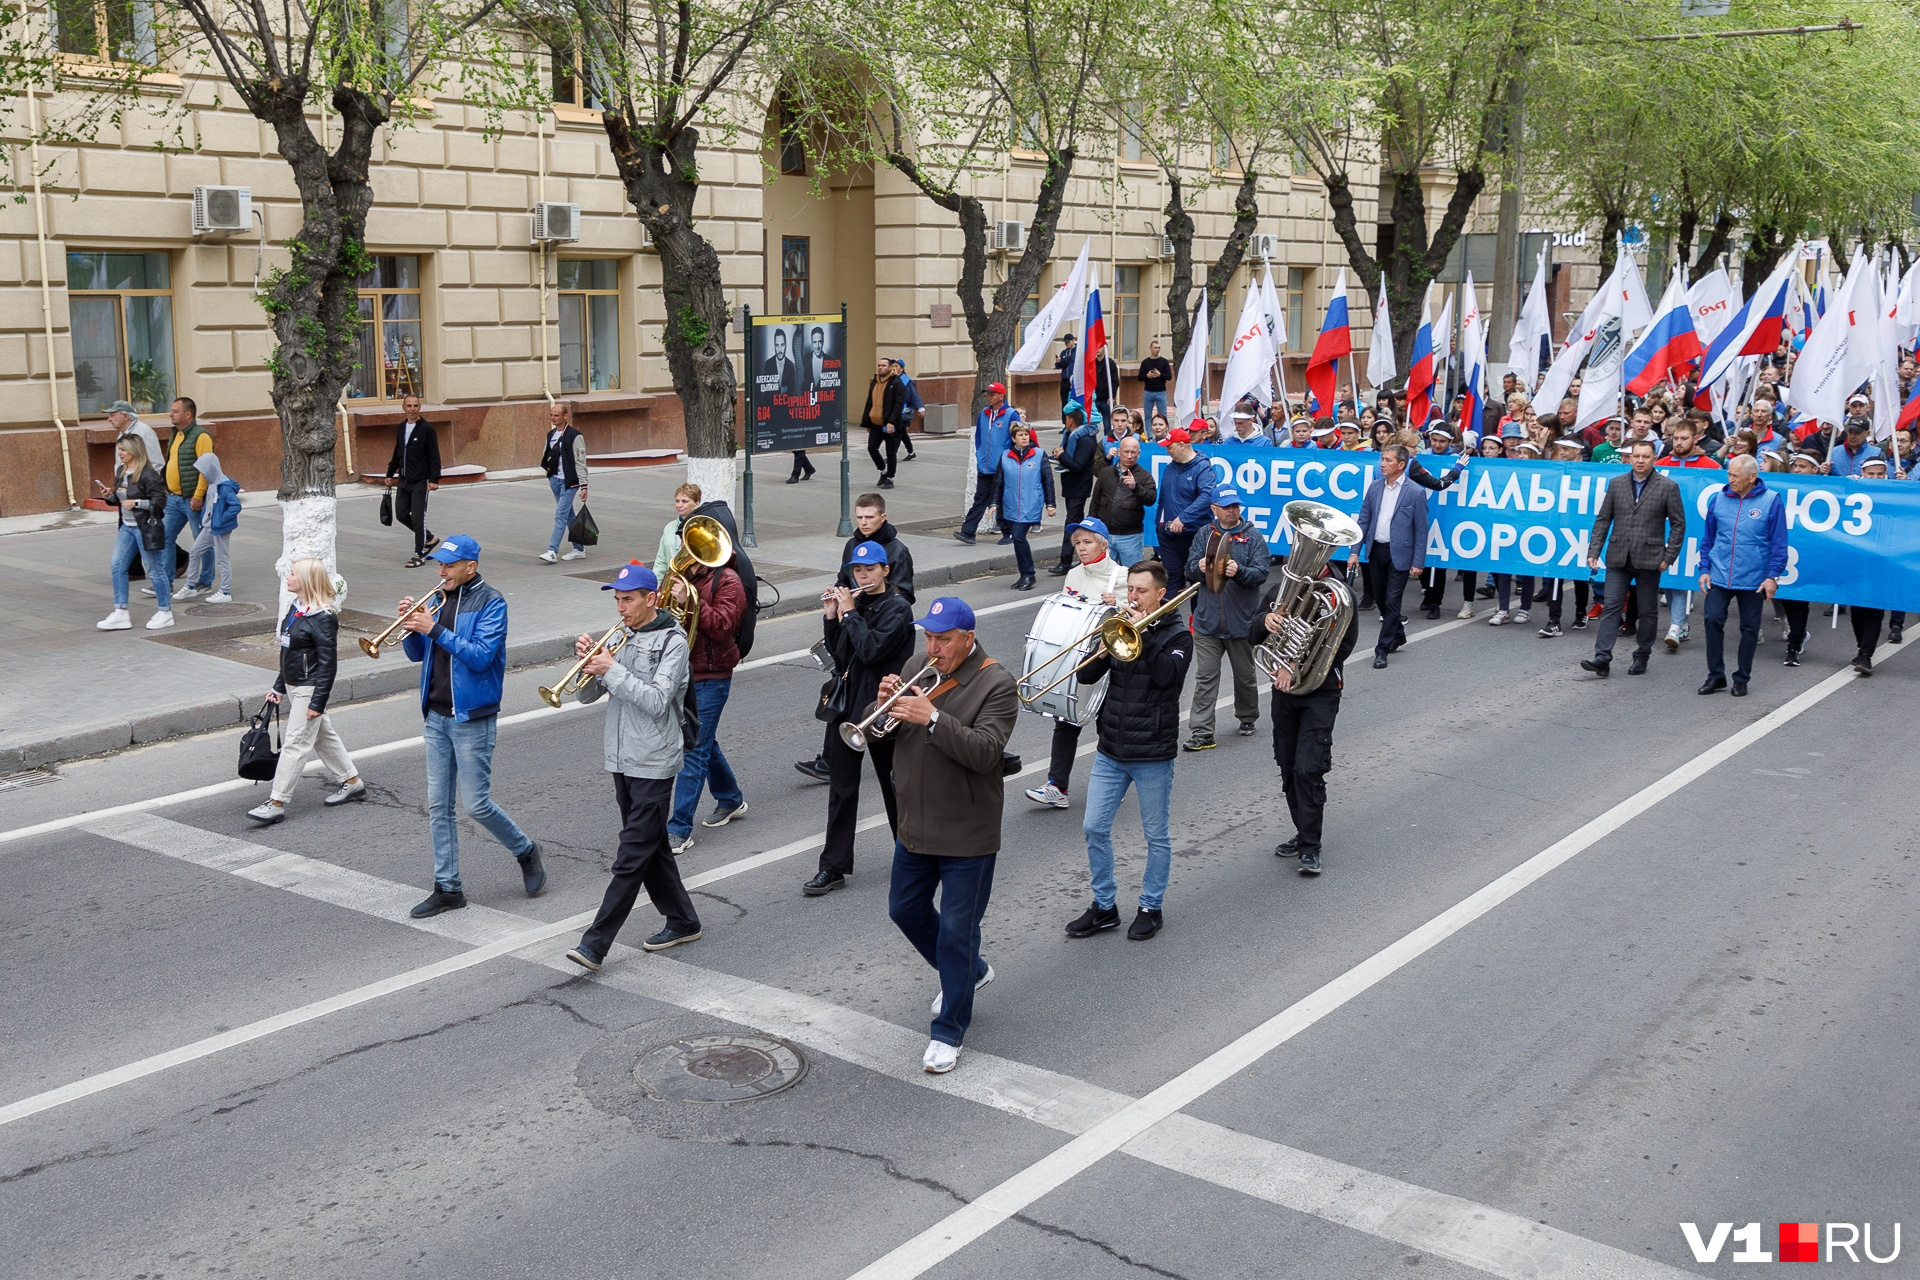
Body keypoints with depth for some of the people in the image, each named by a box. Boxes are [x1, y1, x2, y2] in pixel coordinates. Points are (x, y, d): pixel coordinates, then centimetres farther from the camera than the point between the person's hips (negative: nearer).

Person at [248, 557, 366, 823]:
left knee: (295, 743, -7)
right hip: (293, 686, 10)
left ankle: (276, 803, -5)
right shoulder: (296, 608, 8)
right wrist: (279, 687, 18)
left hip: (310, 688, -10)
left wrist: (317, 702, -20)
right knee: (323, 735, 18)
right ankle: (352, 781, 31)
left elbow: (328, 664, -20)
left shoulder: (323, 618, -20)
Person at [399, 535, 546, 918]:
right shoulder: (439, 599, 11)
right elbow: (417, 654, 13)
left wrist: (434, 629, -25)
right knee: (438, 806, 7)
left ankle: (525, 851, 21)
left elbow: (481, 656, -21)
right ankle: (447, 888, 14)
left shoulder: (491, 602, -10)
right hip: (436, 716, 7)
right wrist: (411, 626, -7)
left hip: (472, 718, -7)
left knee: (477, 805, -4)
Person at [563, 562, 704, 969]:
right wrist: (588, 660, -10)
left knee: (632, 856, -5)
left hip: (653, 764, -8)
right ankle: (682, 921, 29)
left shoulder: (672, 640, -11)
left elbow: (656, 700, -21)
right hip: (622, 760, 8)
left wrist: (612, 670, -21)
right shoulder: (620, 638, 10)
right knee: (650, 846, 16)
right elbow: (588, 694, 8)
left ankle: (595, 944, -7)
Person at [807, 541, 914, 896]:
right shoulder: (853, 602, 9)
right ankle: (833, 867, 7)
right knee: (841, 787, 4)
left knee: (893, 783, 10)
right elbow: (838, 655, 11)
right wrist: (831, 618, -1)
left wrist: (849, 613, -17)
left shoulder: (898, 609, -11)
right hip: (847, 703, 5)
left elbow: (871, 650, -24)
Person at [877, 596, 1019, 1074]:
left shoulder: (995, 684, -14)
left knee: (957, 930, -1)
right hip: (915, 827, 7)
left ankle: (948, 1031, 12)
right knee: (905, 910, 19)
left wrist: (933, 718, -34)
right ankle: (970, 972, 41)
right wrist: (882, 703, -17)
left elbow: (986, 752, -26)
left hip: (967, 835, -7)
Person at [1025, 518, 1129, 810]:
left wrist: (1117, 605, -25)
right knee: (1065, 722, -2)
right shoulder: (1073, 576, 9)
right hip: (1073, 658, 4)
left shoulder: (1121, 576, -7)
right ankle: (1057, 787, -2)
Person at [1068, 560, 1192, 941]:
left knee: (1157, 836, 7)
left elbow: (1167, 675, -24)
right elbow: (1085, 675, 2)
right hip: (1111, 751, 4)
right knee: (1094, 828, 4)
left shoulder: (1176, 635, -4)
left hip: (1153, 754, -4)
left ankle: (1151, 907, 22)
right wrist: (1102, 651, -17)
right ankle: (1104, 906, 18)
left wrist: (1143, 634, -21)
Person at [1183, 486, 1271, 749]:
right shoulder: (1204, 536, 7)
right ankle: (1202, 733, -1)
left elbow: (1261, 573, -10)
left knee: (1244, 675, 15)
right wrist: (1199, 568, -17)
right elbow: (1190, 571, 5)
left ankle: (1247, 718, 37)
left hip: (1241, 622, -1)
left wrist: (1239, 571, -29)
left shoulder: (1253, 537, 0)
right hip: (1207, 621, 1)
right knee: (1205, 678, -2)